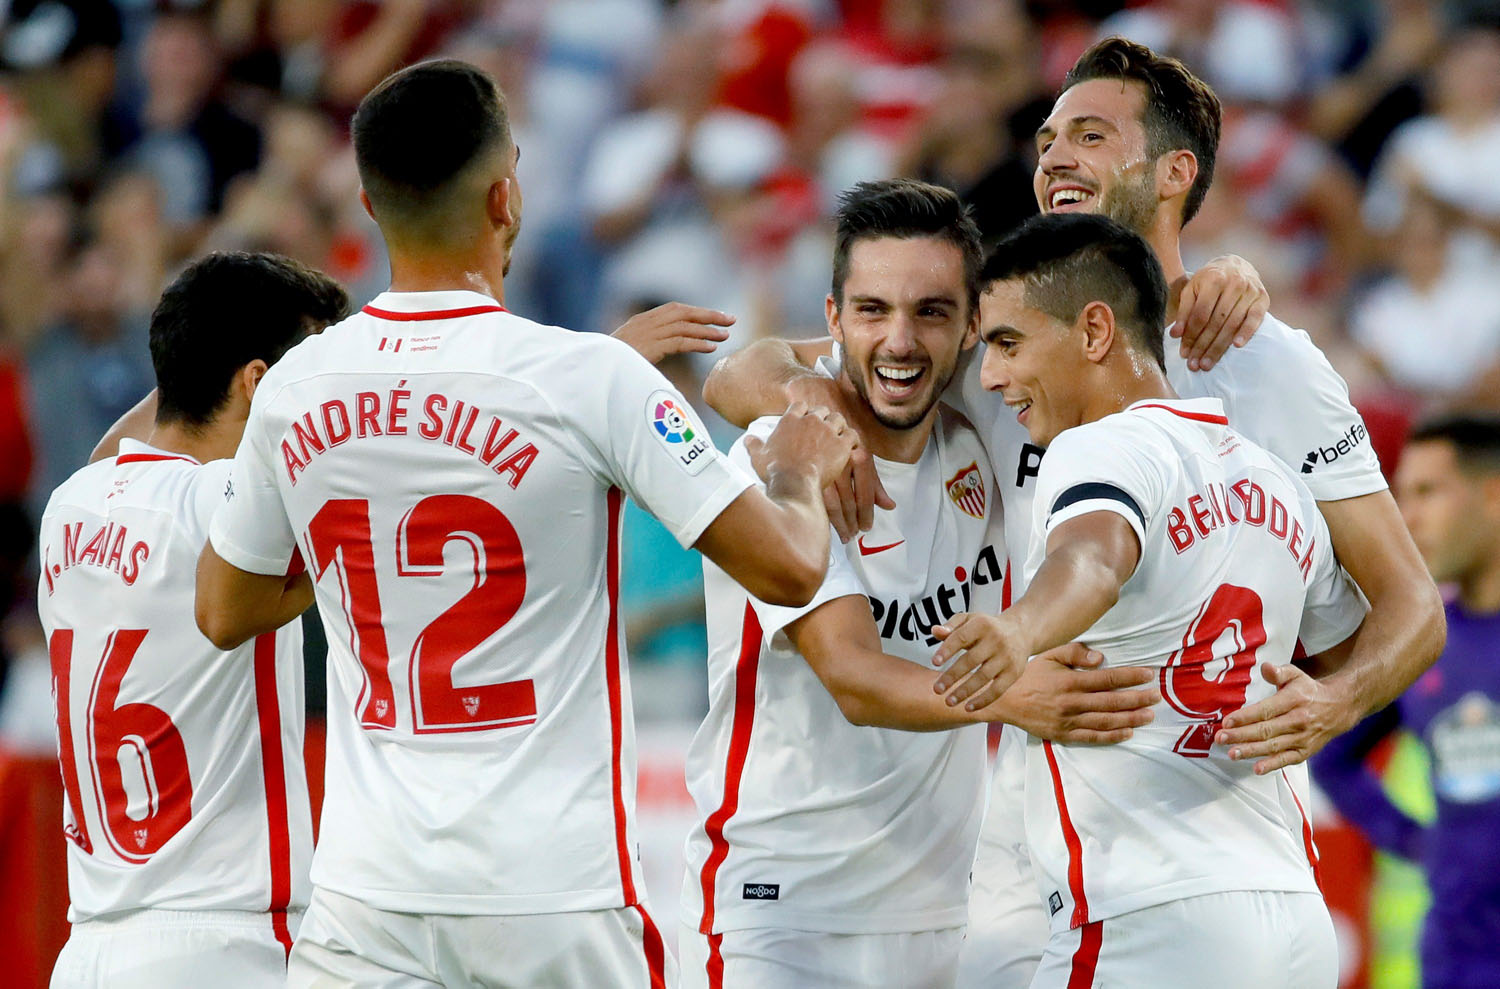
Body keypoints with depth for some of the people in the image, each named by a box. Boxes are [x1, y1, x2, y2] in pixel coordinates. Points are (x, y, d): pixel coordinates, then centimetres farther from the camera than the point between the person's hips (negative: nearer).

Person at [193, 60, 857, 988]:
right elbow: (789, 568, -9)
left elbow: (225, 613, 17)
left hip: (367, 901, 3)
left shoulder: (294, 390, 2)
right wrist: (801, 471, 13)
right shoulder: (591, 377, -10)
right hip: (559, 894, -3)